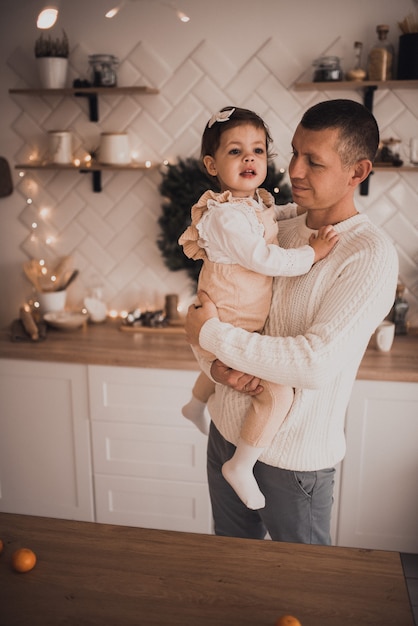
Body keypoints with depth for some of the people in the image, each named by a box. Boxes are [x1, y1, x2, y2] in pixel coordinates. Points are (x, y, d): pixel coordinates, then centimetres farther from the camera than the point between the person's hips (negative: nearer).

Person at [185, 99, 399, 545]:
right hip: (228, 429, 6)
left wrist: (212, 334, -21)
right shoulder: (277, 231, 2)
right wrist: (218, 365, -16)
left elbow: (318, 363, -29)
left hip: (294, 458, -5)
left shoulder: (370, 256, -19)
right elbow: (209, 308, 5)